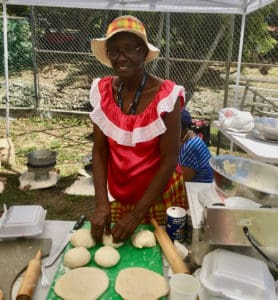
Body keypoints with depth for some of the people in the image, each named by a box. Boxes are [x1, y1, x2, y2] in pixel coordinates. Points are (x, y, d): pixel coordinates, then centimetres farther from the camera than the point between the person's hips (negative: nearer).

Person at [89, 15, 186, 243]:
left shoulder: (166, 96, -21)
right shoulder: (103, 91, -9)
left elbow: (169, 160, -19)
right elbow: (100, 152, -6)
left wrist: (136, 214, -19)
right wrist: (101, 203, -15)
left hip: (158, 197, -3)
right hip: (119, 196, 4)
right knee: (117, 243, 24)